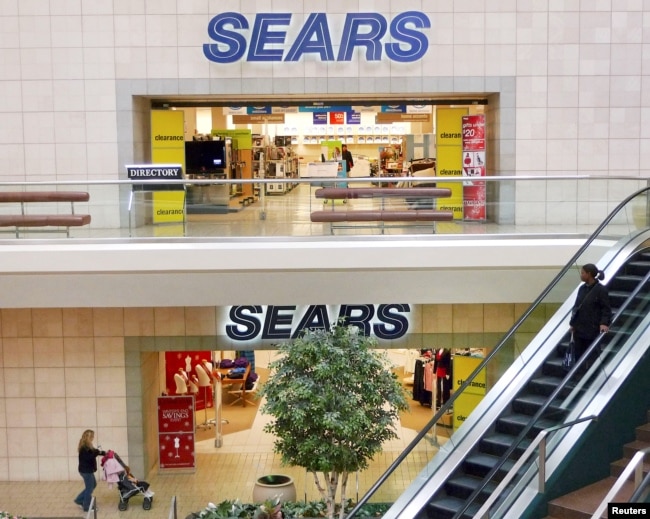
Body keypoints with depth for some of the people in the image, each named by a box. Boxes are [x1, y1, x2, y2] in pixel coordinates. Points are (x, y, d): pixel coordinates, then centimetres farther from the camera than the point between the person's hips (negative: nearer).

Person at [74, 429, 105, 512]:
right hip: (86, 470, -10)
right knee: (89, 488, 2)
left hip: (87, 470, 10)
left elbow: (93, 452, 18)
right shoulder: (84, 448, -23)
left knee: (93, 485, 23)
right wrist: (97, 452, -27)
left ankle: (79, 500, 28)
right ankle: (87, 507, 14)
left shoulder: (87, 446, 8)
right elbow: (89, 457, -31)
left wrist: (104, 453, 9)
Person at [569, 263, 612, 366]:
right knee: (578, 356, 8)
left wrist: (604, 323, -25)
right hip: (579, 329, 6)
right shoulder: (582, 288, 8)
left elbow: (606, 309, -11)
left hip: (592, 330, -6)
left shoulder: (601, 289, -11)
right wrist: (572, 323, 10)